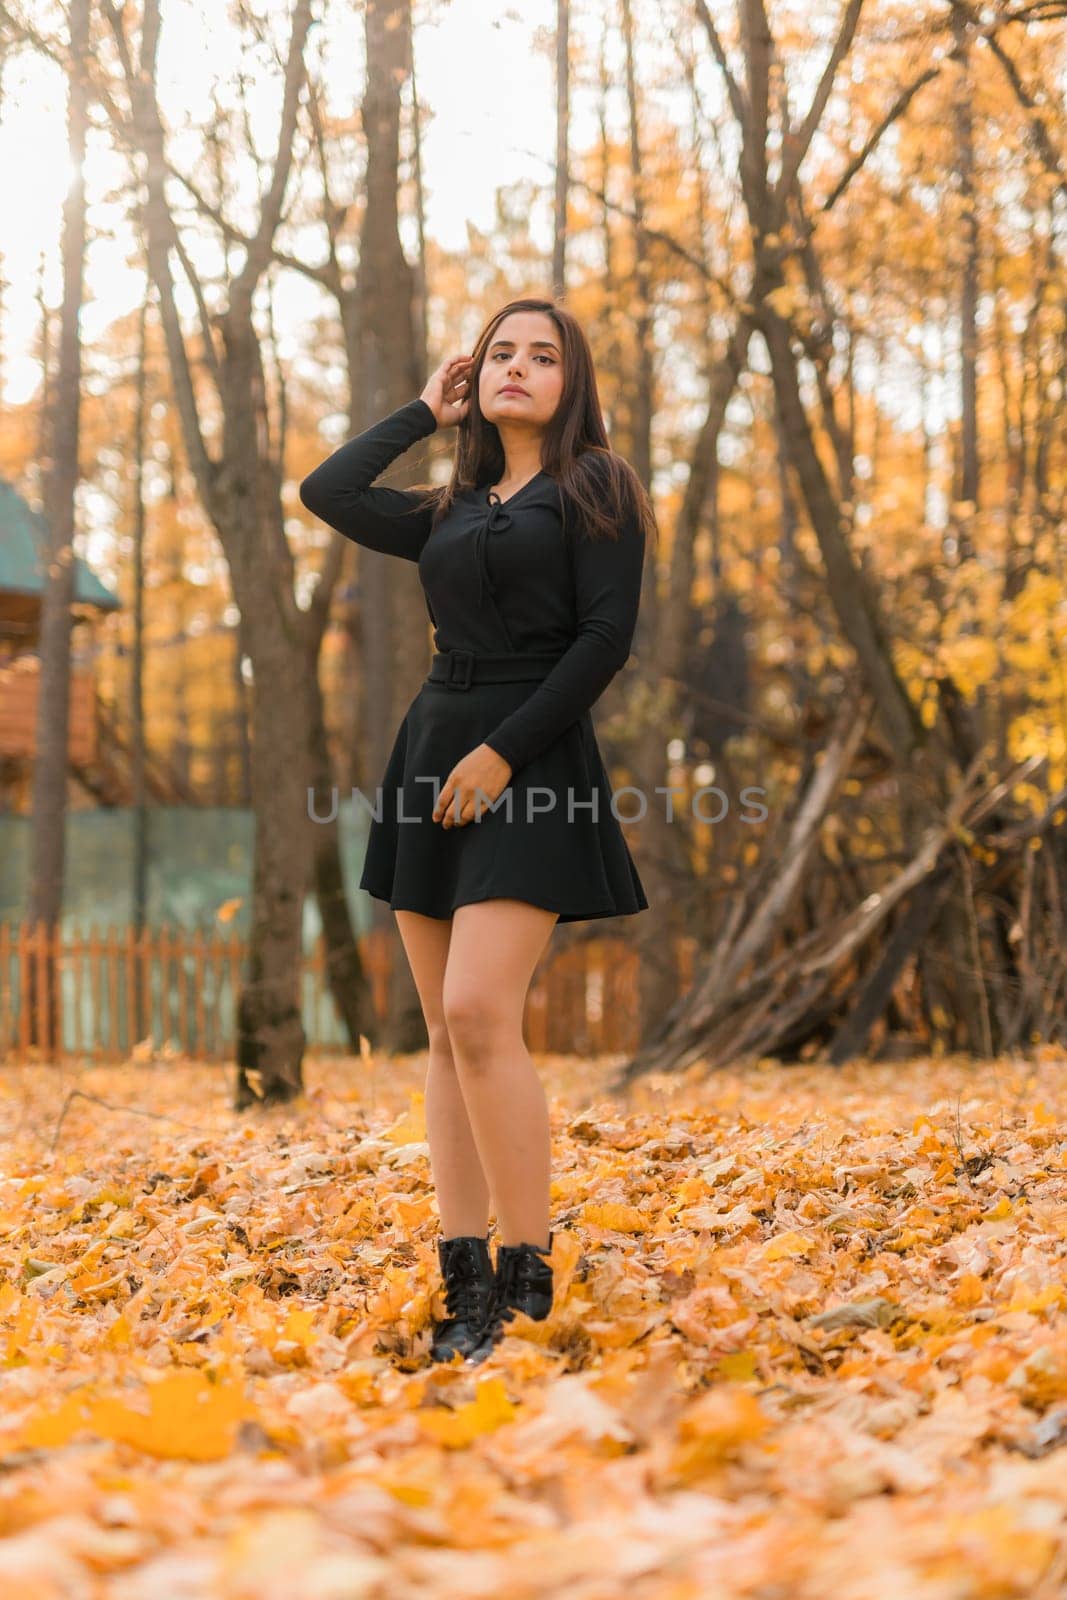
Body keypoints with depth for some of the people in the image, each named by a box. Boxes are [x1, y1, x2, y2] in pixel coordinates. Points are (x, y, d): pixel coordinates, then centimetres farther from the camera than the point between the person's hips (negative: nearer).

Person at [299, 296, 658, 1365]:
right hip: (433, 752, 7)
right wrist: (425, 413, 17)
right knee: (445, 1032, 2)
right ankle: (464, 1280, 5)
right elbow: (326, 493, 11)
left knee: (478, 1014, -19)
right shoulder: (450, 511, 19)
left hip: (534, 757, -7)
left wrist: (505, 751, -15)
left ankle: (527, 1278, -12)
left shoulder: (595, 490, 2)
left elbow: (606, 636, -8)